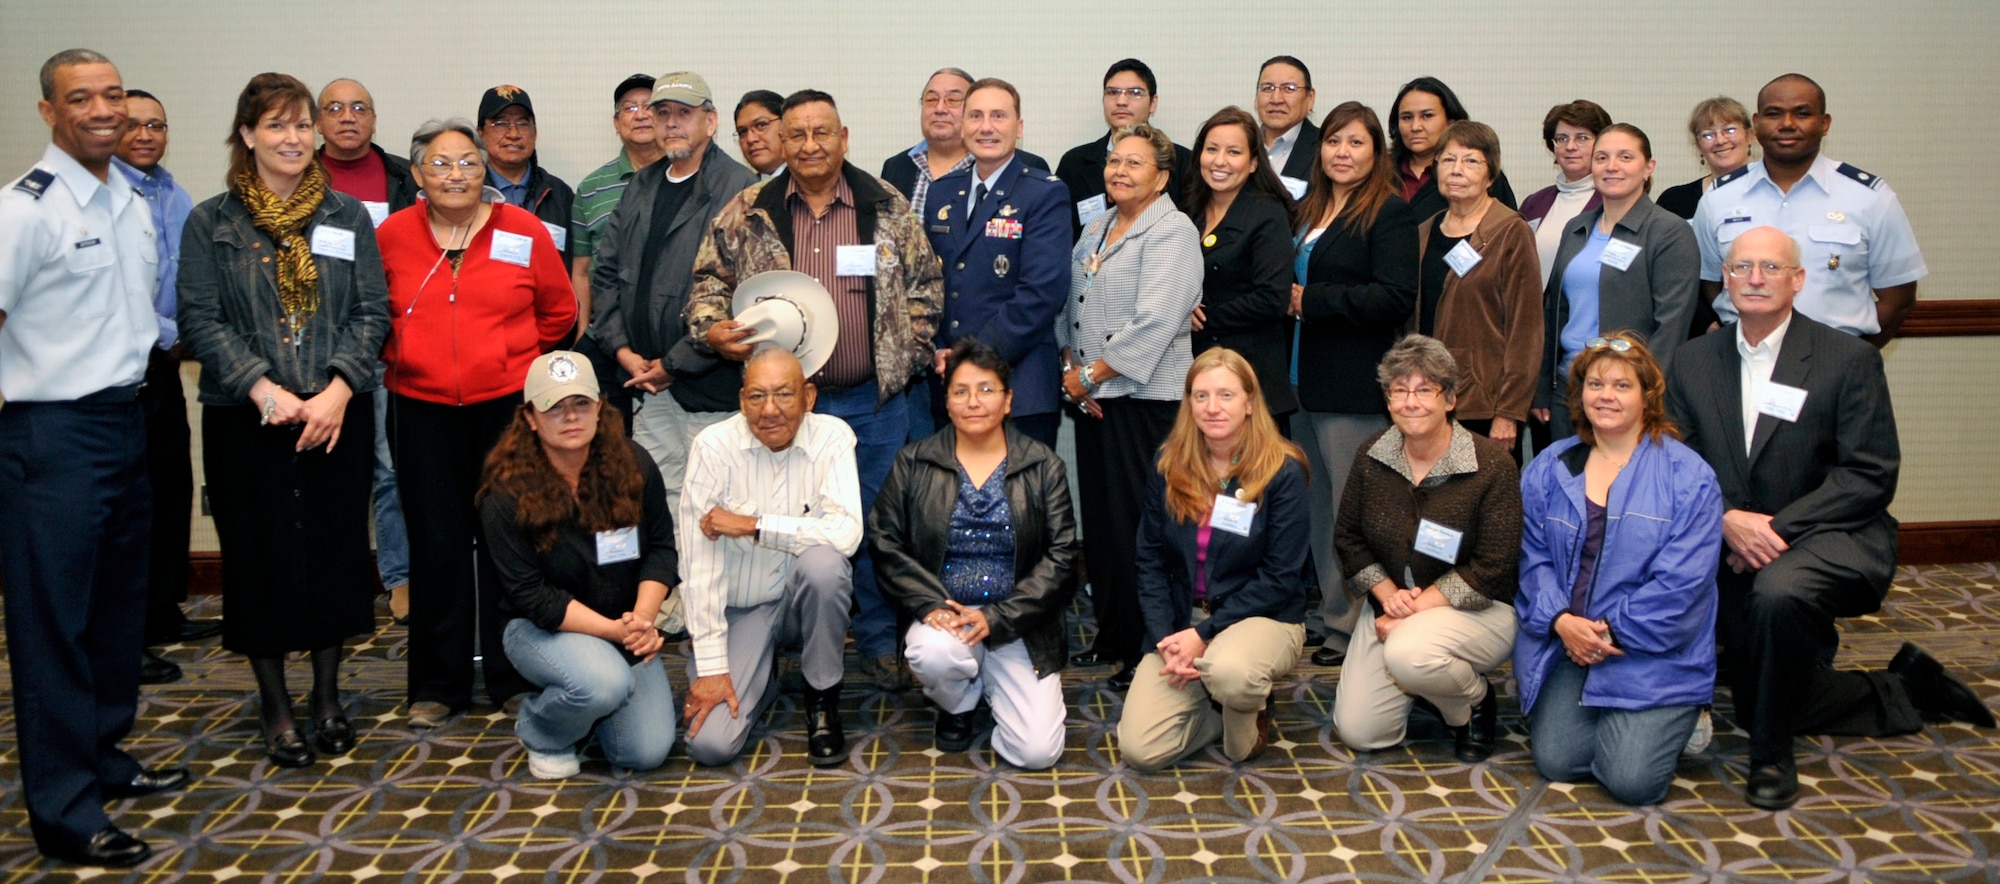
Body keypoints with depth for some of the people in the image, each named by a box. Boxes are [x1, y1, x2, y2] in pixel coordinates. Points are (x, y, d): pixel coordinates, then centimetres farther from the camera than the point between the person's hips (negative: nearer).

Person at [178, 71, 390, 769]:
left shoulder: (347, 216, 7)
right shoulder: (211, 224, 3)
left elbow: (373, 312, 1)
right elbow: (200, 320, -4)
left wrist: (338, 391, -12)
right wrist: (263, 389, -17)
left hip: (338, 416, 1)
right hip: (246, 419, -1)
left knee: (336, 549, 6)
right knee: (260, 554, 4)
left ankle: (327, 693, 23)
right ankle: (274, 702, 20)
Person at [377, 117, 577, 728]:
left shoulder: (525, 232, -2)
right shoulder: (390, 236, 1)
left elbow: (559, 311, 9)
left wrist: (512, 357, 8)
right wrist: (400, 355, 9)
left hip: (508, 403, -1)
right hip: (421, 409, 1)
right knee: (436, 545, 5)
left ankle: (514, 677, 18)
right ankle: (438, 686, 17)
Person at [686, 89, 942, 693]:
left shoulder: (887, 207, 4)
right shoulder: (746, 213, 3)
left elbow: (923, 287, 6)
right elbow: (709, 280, 7)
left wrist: (909, 357, -2)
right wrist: (711, 330, -11)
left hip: (874, 400, 0)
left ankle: (881, 644, 22)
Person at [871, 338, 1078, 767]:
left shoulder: (1042, 466, 2)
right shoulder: (913, 463, 4)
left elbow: (1061, 555, -4)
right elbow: (885, 543, 0)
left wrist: (997, 618, -14)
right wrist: (932, 604, -16)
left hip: (1018, 626, 0)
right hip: (943, 617, 0)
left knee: (1037, 750, -14)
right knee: (934, 653, -37)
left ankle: (991, 687, 22)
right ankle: (958, 703, 3)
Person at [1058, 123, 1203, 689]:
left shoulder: (1172, 232, -9)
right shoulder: (1096, 231, 17)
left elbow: (1154, 322, -18)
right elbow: (1070, 307, 16)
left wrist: (1091, 375, -14)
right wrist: (1071, 367, 0)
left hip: (1145, 398, -8)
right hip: (1093, 398, 8)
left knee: (1138, 527, -5)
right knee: (1100, 520, 12)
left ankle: (1149, 651, 7)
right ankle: (1112, 638, 25)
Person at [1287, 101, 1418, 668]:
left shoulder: (1388, 213, -7)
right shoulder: (1306, 212, 18)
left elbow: (1397, 297, -18)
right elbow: (1286, 282, 27)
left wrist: (1310, 300, -16)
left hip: (1354, 389, -8)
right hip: (1303, 381, 8)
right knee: (1318, 510, 13)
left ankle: (1355, 631, 7)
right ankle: (1332, 622, 22)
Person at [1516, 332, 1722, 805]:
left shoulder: (1688, 476, -5)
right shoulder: (1548, 469, 8)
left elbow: (1680, 582, -11)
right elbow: (1533, 556, 5)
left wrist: (1613, 632, -14)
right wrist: (1561, 621, -12)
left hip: (1651, 654, -3)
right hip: (1565, 644, 3)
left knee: (1632, 780, -14)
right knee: (1557, 761, -9)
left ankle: (1674, 721, 20)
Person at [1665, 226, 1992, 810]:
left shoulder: (1850, 360, -7)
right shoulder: (1694, 362, 4)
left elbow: (1871, 476, -12)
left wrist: (1776, 527, -20)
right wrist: (1727, 520, -20)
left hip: (1832, 538, -5)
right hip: (1737, 556, 5)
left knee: (1778, 593, -39)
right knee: (1760, 703, 11)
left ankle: (1773, 756, -18)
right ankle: (1905, 690, 35)